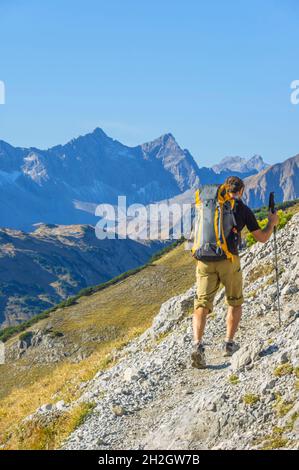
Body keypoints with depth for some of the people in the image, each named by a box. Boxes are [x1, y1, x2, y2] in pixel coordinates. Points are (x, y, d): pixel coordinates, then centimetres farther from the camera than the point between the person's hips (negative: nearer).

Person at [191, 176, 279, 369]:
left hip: (205, 260, 2)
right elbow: (262, 238, 11)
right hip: (229, 260, -2)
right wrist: (272, 223, 29)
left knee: (202, 304, -1)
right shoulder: (244, 209, 5)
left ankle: (198, 345, -20)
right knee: (235, 303, 20)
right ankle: (229, 344, 18)